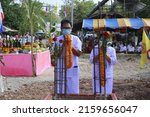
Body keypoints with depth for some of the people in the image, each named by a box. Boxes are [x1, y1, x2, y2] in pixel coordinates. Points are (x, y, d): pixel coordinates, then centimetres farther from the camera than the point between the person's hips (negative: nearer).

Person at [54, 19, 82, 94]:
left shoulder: (76, 39, 1)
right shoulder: (58, 39, 1)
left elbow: (78, 54, -8)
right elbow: (56, 54, -7)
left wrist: (70, 45, -18)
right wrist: (64, 44, -17)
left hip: (73, 70, 0)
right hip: (61, 69, 0)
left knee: (73, 92, 5)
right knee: (61, 92, 5)